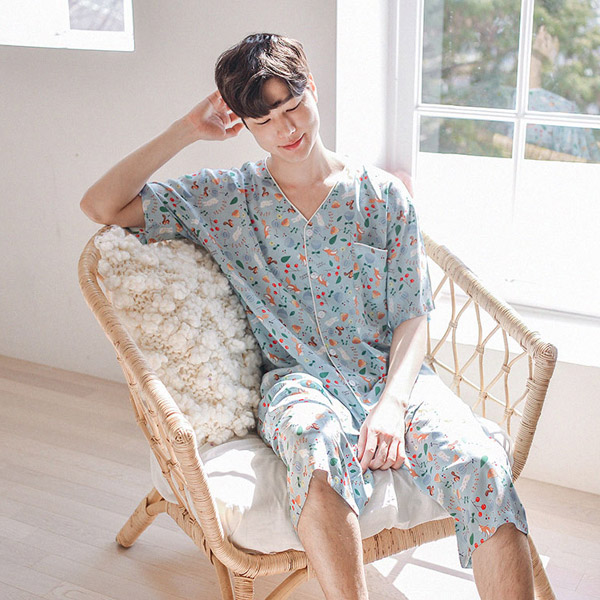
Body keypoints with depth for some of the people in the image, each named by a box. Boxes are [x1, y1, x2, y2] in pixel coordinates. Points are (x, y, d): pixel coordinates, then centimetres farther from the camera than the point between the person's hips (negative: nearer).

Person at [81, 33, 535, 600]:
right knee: (317, 439, -39)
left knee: (480, 462, -29)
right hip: (298, 381, -1)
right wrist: (189, 129, 4)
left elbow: (411, 318, 5)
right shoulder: (226, 197, 9)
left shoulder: (383, 195, 9)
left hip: (390, 377, 2)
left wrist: (392, 404, -15)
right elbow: (101, 206, 3)